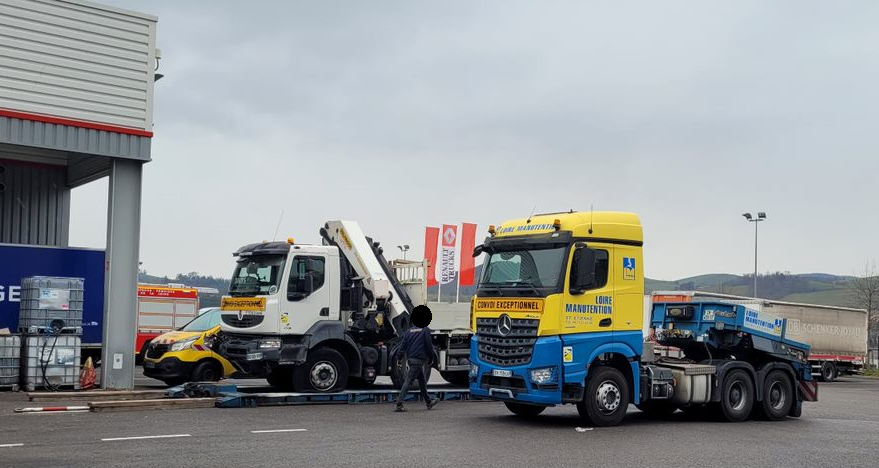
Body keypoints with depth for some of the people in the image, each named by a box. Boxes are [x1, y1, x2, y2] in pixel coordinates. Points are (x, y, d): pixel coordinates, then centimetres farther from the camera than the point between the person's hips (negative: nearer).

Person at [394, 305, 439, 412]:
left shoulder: (408, 331, 10)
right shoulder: (425, 330, -6)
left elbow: (402, 347, 6)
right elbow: (429, 345, -7)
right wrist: (431, 358, 3)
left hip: (410, 358, 7)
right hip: (419, 359, -7)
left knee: (422, 380, 20)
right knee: (408, 381, -10)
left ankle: (428, 402, 31)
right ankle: (399, 404, -14)